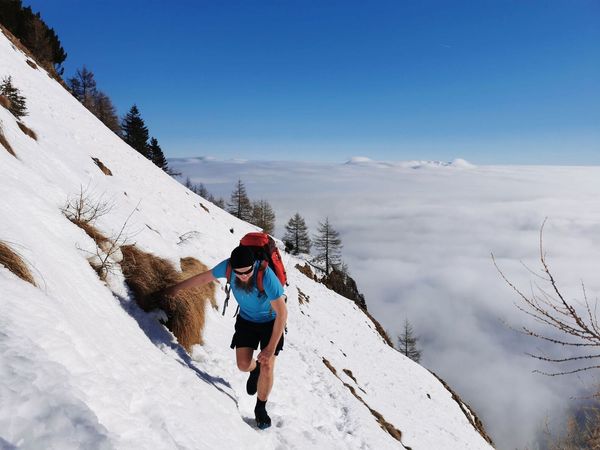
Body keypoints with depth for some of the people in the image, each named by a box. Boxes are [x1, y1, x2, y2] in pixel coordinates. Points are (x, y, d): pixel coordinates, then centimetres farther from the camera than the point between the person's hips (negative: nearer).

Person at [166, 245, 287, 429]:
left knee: (267, 367, -9)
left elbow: (282, 313, -30)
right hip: (246, 319, 3)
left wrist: (271, 348, -28)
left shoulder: (266, 276, -38)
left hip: (270, 322, -3)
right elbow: (203, 278, -5)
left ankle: (260, 409, 18)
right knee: (243, 364, -5)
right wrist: (176, 288, 8)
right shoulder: (228, 266, -25)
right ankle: (255, 370, 34)